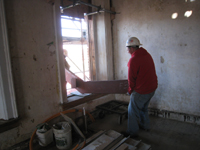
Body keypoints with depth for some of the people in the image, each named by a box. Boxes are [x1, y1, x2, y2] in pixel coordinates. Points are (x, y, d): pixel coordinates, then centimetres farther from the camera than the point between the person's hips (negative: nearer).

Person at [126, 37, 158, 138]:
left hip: (141, 91, -9)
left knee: (133, 111, 7)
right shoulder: (147, 55, 7)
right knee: (143, 108, 27)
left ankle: (132, 132, 20)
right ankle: (145, 125, 44)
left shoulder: (133, 60, -21)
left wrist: (130, 90, 2)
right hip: (152, 88, 9)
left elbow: (131, 78, -15)